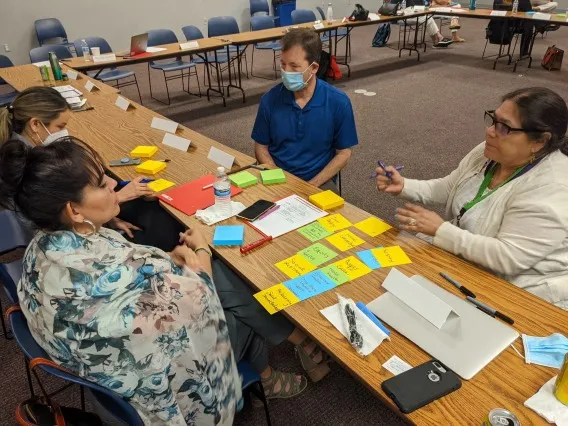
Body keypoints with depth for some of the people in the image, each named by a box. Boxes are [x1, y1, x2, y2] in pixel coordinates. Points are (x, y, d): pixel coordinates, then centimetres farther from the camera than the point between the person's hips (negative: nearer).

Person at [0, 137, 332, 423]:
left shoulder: (45, 246, -11)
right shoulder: (108, 269, -39)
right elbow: (196, 295, -24)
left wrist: (173, 259, -7)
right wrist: (201, 250, -6)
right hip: (153, 382, -7)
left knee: (218, 273, 7)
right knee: (241, 315, 8)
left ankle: (293, 337, 24)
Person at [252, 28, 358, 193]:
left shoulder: (338, 102, -9)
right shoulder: (270, 99, -4)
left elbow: (343, 153, -2)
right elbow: (261, 147, 5)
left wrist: (311, 185, -13)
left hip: (319, 182, -1)